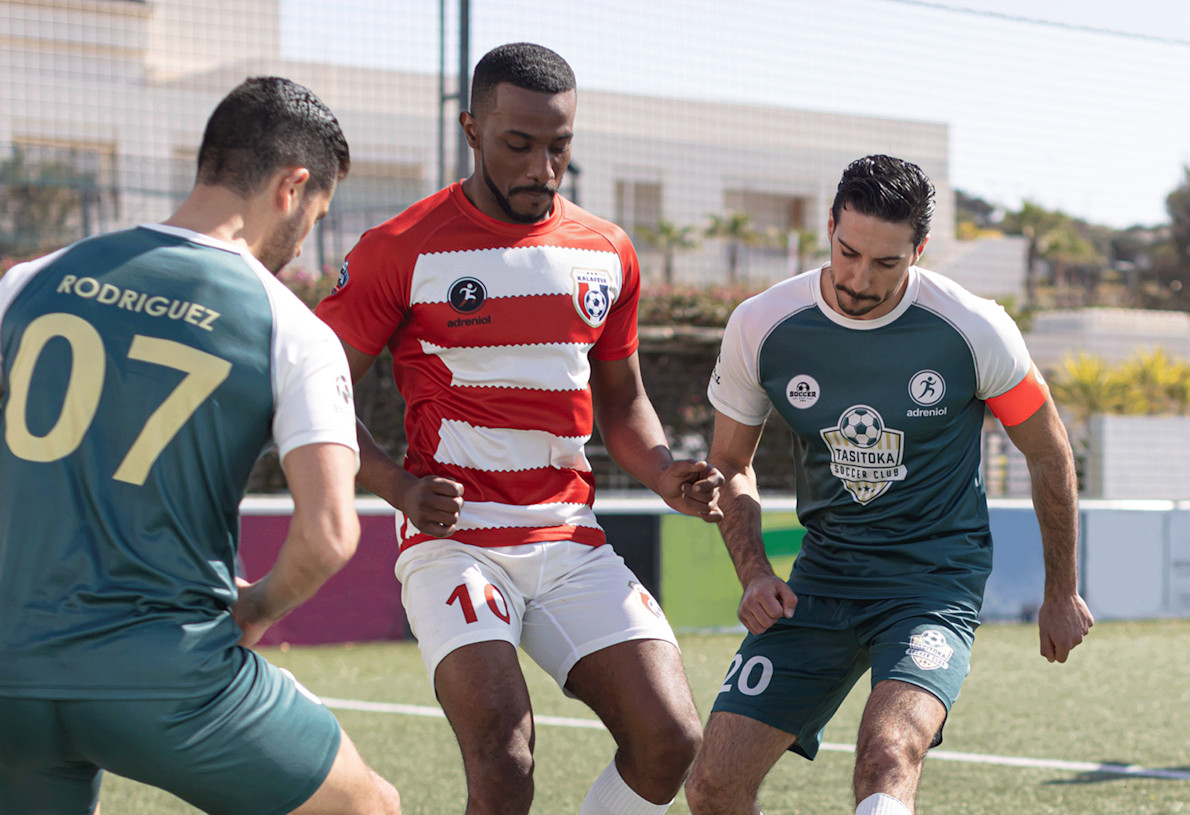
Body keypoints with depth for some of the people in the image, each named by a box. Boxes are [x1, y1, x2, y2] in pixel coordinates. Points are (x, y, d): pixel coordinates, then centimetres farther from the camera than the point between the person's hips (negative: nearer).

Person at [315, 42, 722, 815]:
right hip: (455, 541, -5)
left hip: (573, 542, 5)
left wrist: (664, 473, 1)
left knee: (672, 742, -7)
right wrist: (400, 487, -16)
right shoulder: (400, 252, -6)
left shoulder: (608, 254, 10)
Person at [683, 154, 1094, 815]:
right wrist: (754, 574, -5)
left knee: (887, 760, -32)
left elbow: (1049, 454, 5)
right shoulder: (761, 326, -7)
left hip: (936, 579, -3)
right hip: (820, 579, 3)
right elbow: (730, 463, 10)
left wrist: (1062, 593, 12)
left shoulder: (973, 330, -11)